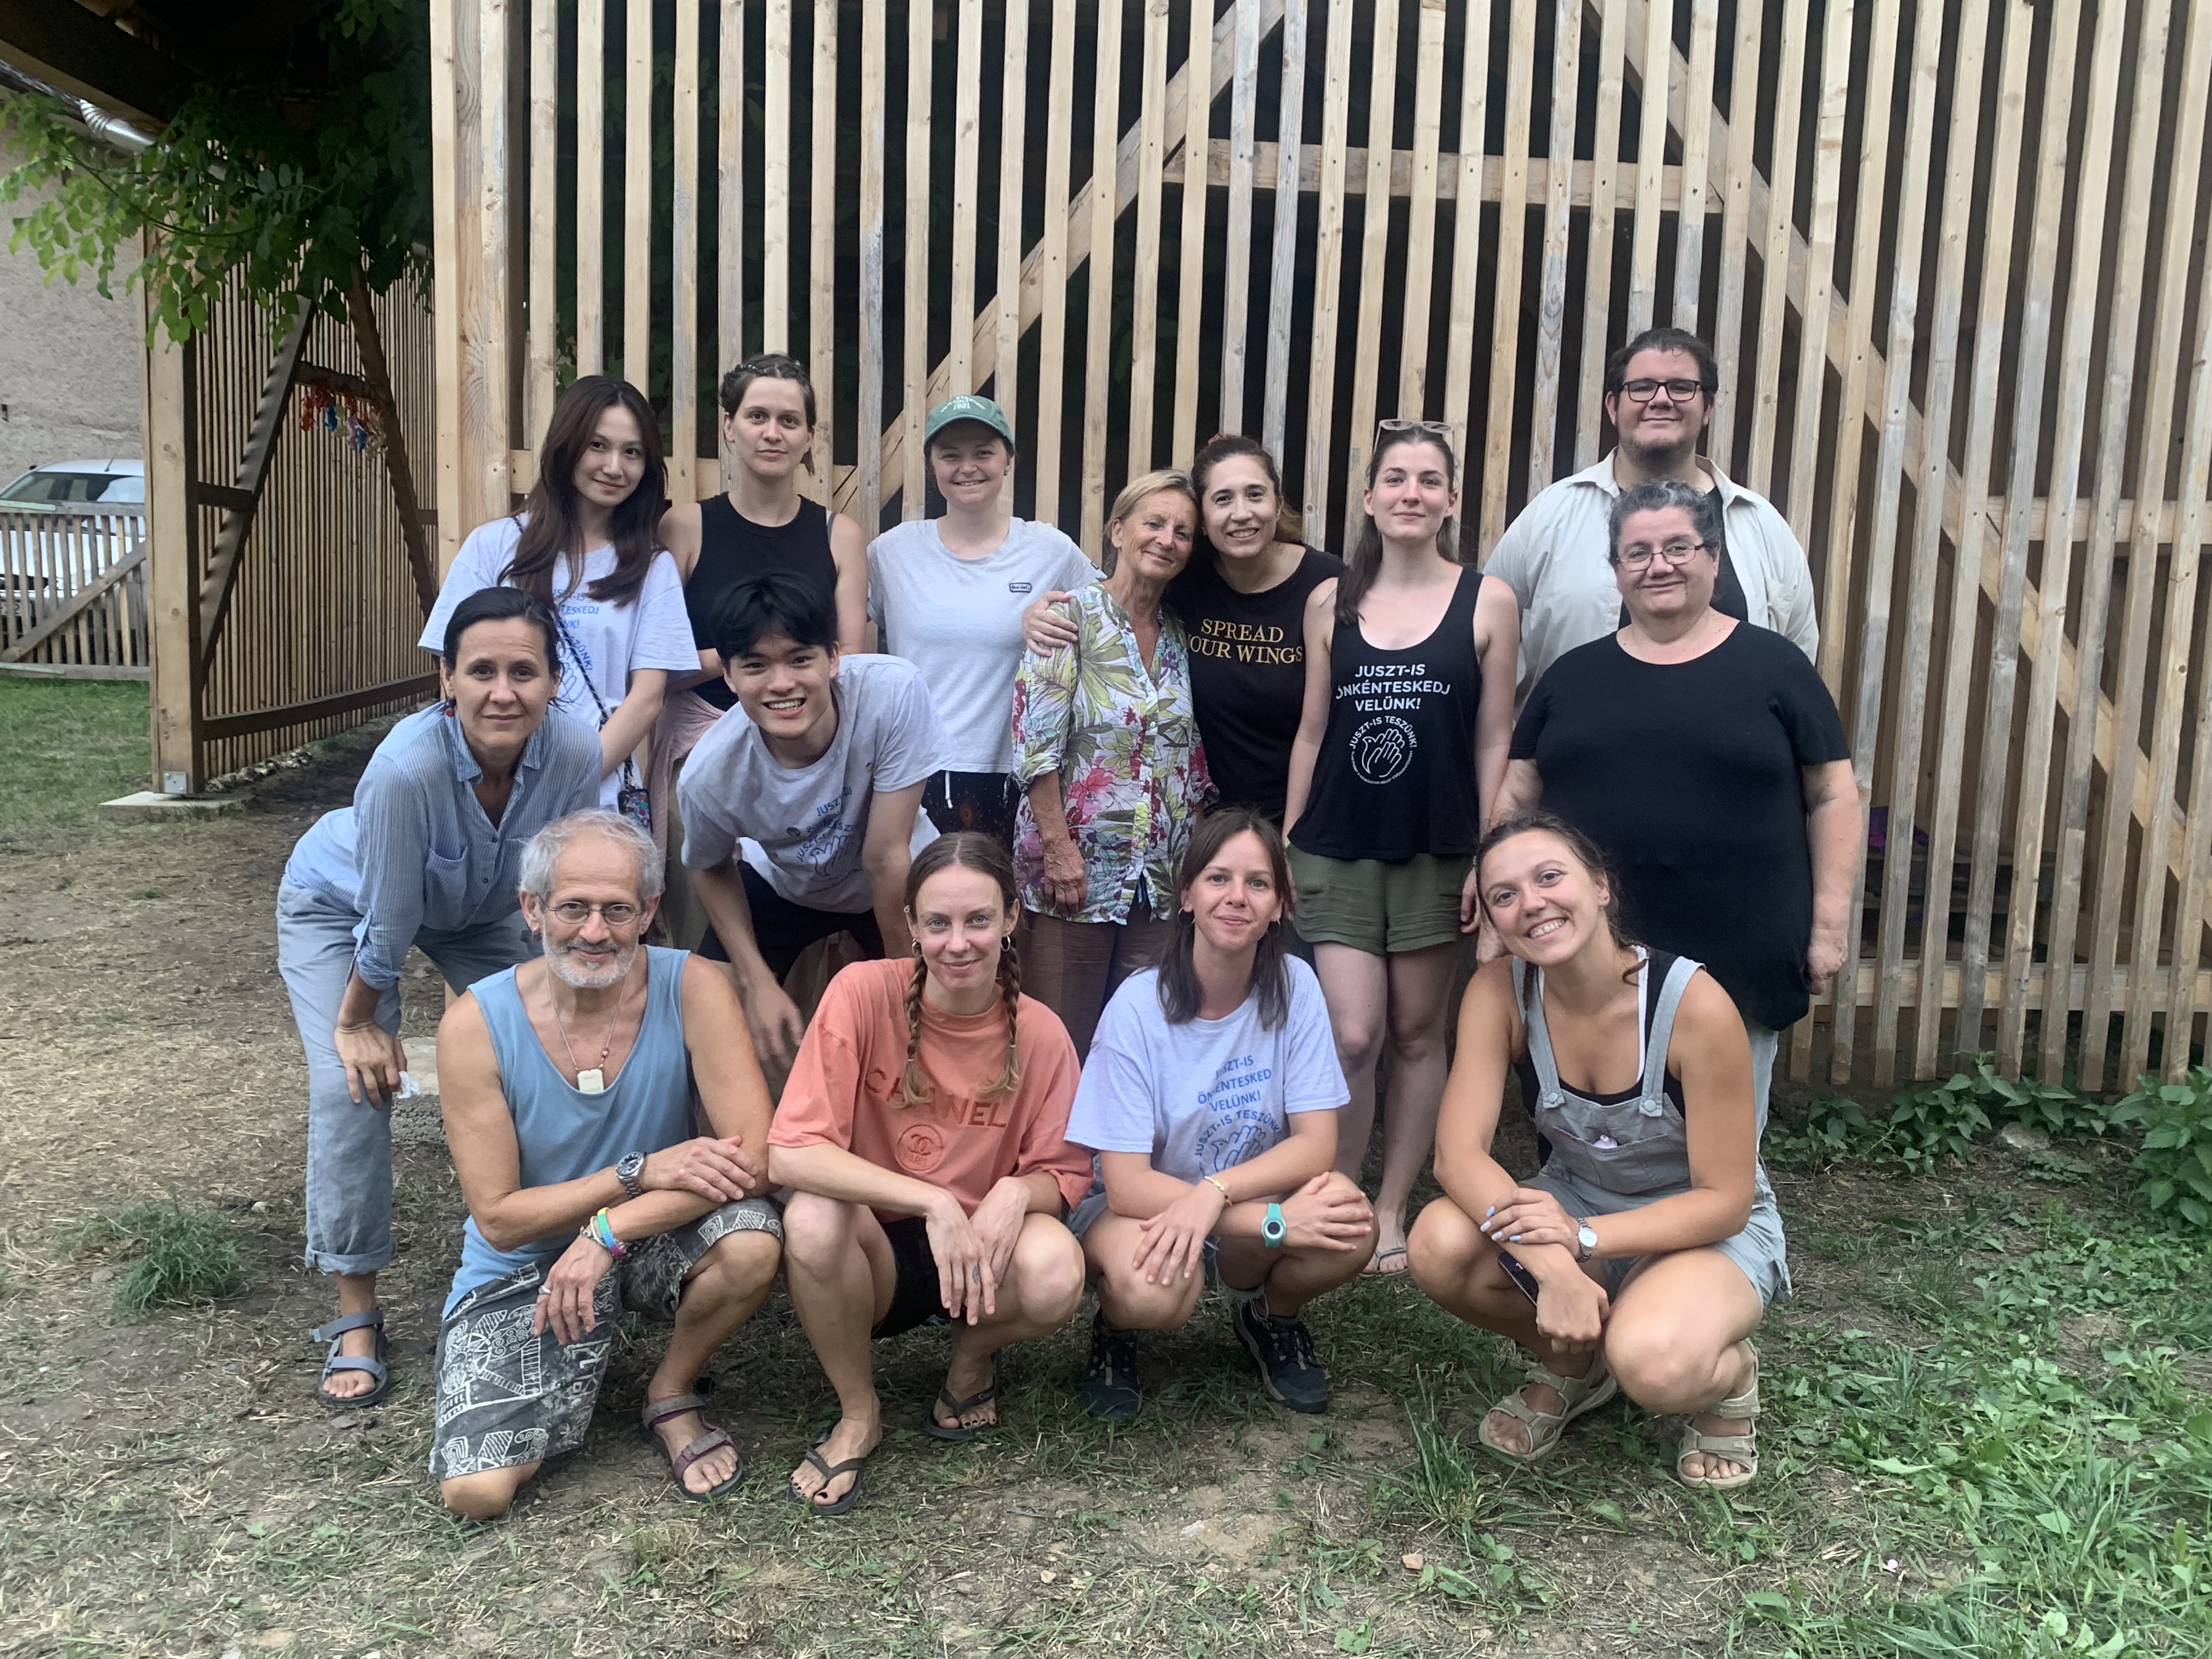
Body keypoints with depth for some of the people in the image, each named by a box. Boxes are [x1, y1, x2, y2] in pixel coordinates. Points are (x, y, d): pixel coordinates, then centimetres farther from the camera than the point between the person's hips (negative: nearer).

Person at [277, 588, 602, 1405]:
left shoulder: (574, 755, -33)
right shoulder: (407, 767, -43)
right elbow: (387, 925, -28)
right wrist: (357, 1020, -16)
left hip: (480, 909, 4)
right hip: (341, 901, -3)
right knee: (353, 1085, -16)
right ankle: (356, 1318, -2)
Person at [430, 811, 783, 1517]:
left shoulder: (692, 990, -17)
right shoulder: (475, 1025, -16)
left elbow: (754, 1155, -24)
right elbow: (498, 1218, -13)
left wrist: (608, 1233, -31)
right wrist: (645, 1171, -25)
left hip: (656, 1245, 0)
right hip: (524, 1267, 0)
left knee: (751, 1240, -33)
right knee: (476, 1492, -15)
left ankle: (671, 1396, -1)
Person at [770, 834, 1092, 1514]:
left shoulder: (1040, 1033, -10)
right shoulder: (864, 992, -17)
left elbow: (1064, 1176, -2)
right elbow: (790, 1154, -23)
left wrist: (1017, 1192, -27)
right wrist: (934, 1203, -33)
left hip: (984, 1256, 1)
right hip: (871, 1256, -1)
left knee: (1056, 1273, -31)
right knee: (812, 1216, -33)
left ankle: (973, 1354, 8)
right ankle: (858, 1412, -4)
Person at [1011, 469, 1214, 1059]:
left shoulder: (1181, 636, 11)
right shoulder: (1072, 618, -5)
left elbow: (1194, 762, 14)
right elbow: (1035, 744, -12)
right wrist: (1060, 847, -16)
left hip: (1162, 874, 5)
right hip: (1078, 865, -5)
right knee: (1061, 1043, 1)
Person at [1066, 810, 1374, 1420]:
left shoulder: (1294, 986, -10)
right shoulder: (1139, 1005, -19)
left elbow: (1318, 1142, -13)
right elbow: (1126, 1184, -22)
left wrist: (1215, 1193, -30)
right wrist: (1273, 1221, -29)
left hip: (1248, 1197, 3)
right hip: (1141, 1209, -3)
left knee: (1349, 1219, -28)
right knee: (1156, 1290, -37)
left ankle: (1269, 1316, 6)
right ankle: (1116, 1326, 2)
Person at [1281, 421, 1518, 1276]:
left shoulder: (1487, 600, 0)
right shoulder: (1331, 602, 5)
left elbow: (1494, 741, 0)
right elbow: (1312, 733, 9)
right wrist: (1283, 843, 7)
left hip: (1436, 853, 0)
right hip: (1337, 850, 1)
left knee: (1417, 1037, 8)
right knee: (1351, 1038, -6)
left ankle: (1391, 1211, 23)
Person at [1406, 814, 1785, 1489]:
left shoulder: (1695, 1004, -26)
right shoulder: (1499, 991, -16)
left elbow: (1724, 1199, -20)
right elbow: (1459, 1153, -23)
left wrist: (1583, 1237, -34)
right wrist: (1550, 1266, -39)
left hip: (1708, 1230, -4)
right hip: (1575, 1206, 4)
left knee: (1652, 1362, -37)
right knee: (1439, 1246, -27)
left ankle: (1730, 1376, 4)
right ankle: (1574, 1365, 6)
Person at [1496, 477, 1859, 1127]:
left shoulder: (1773, 666, 2)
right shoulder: (1573, 674, 9)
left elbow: (1830, 796, 2)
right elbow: (1518, 796, 11)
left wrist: (1830, 920, -4)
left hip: (1738, 965, -2)